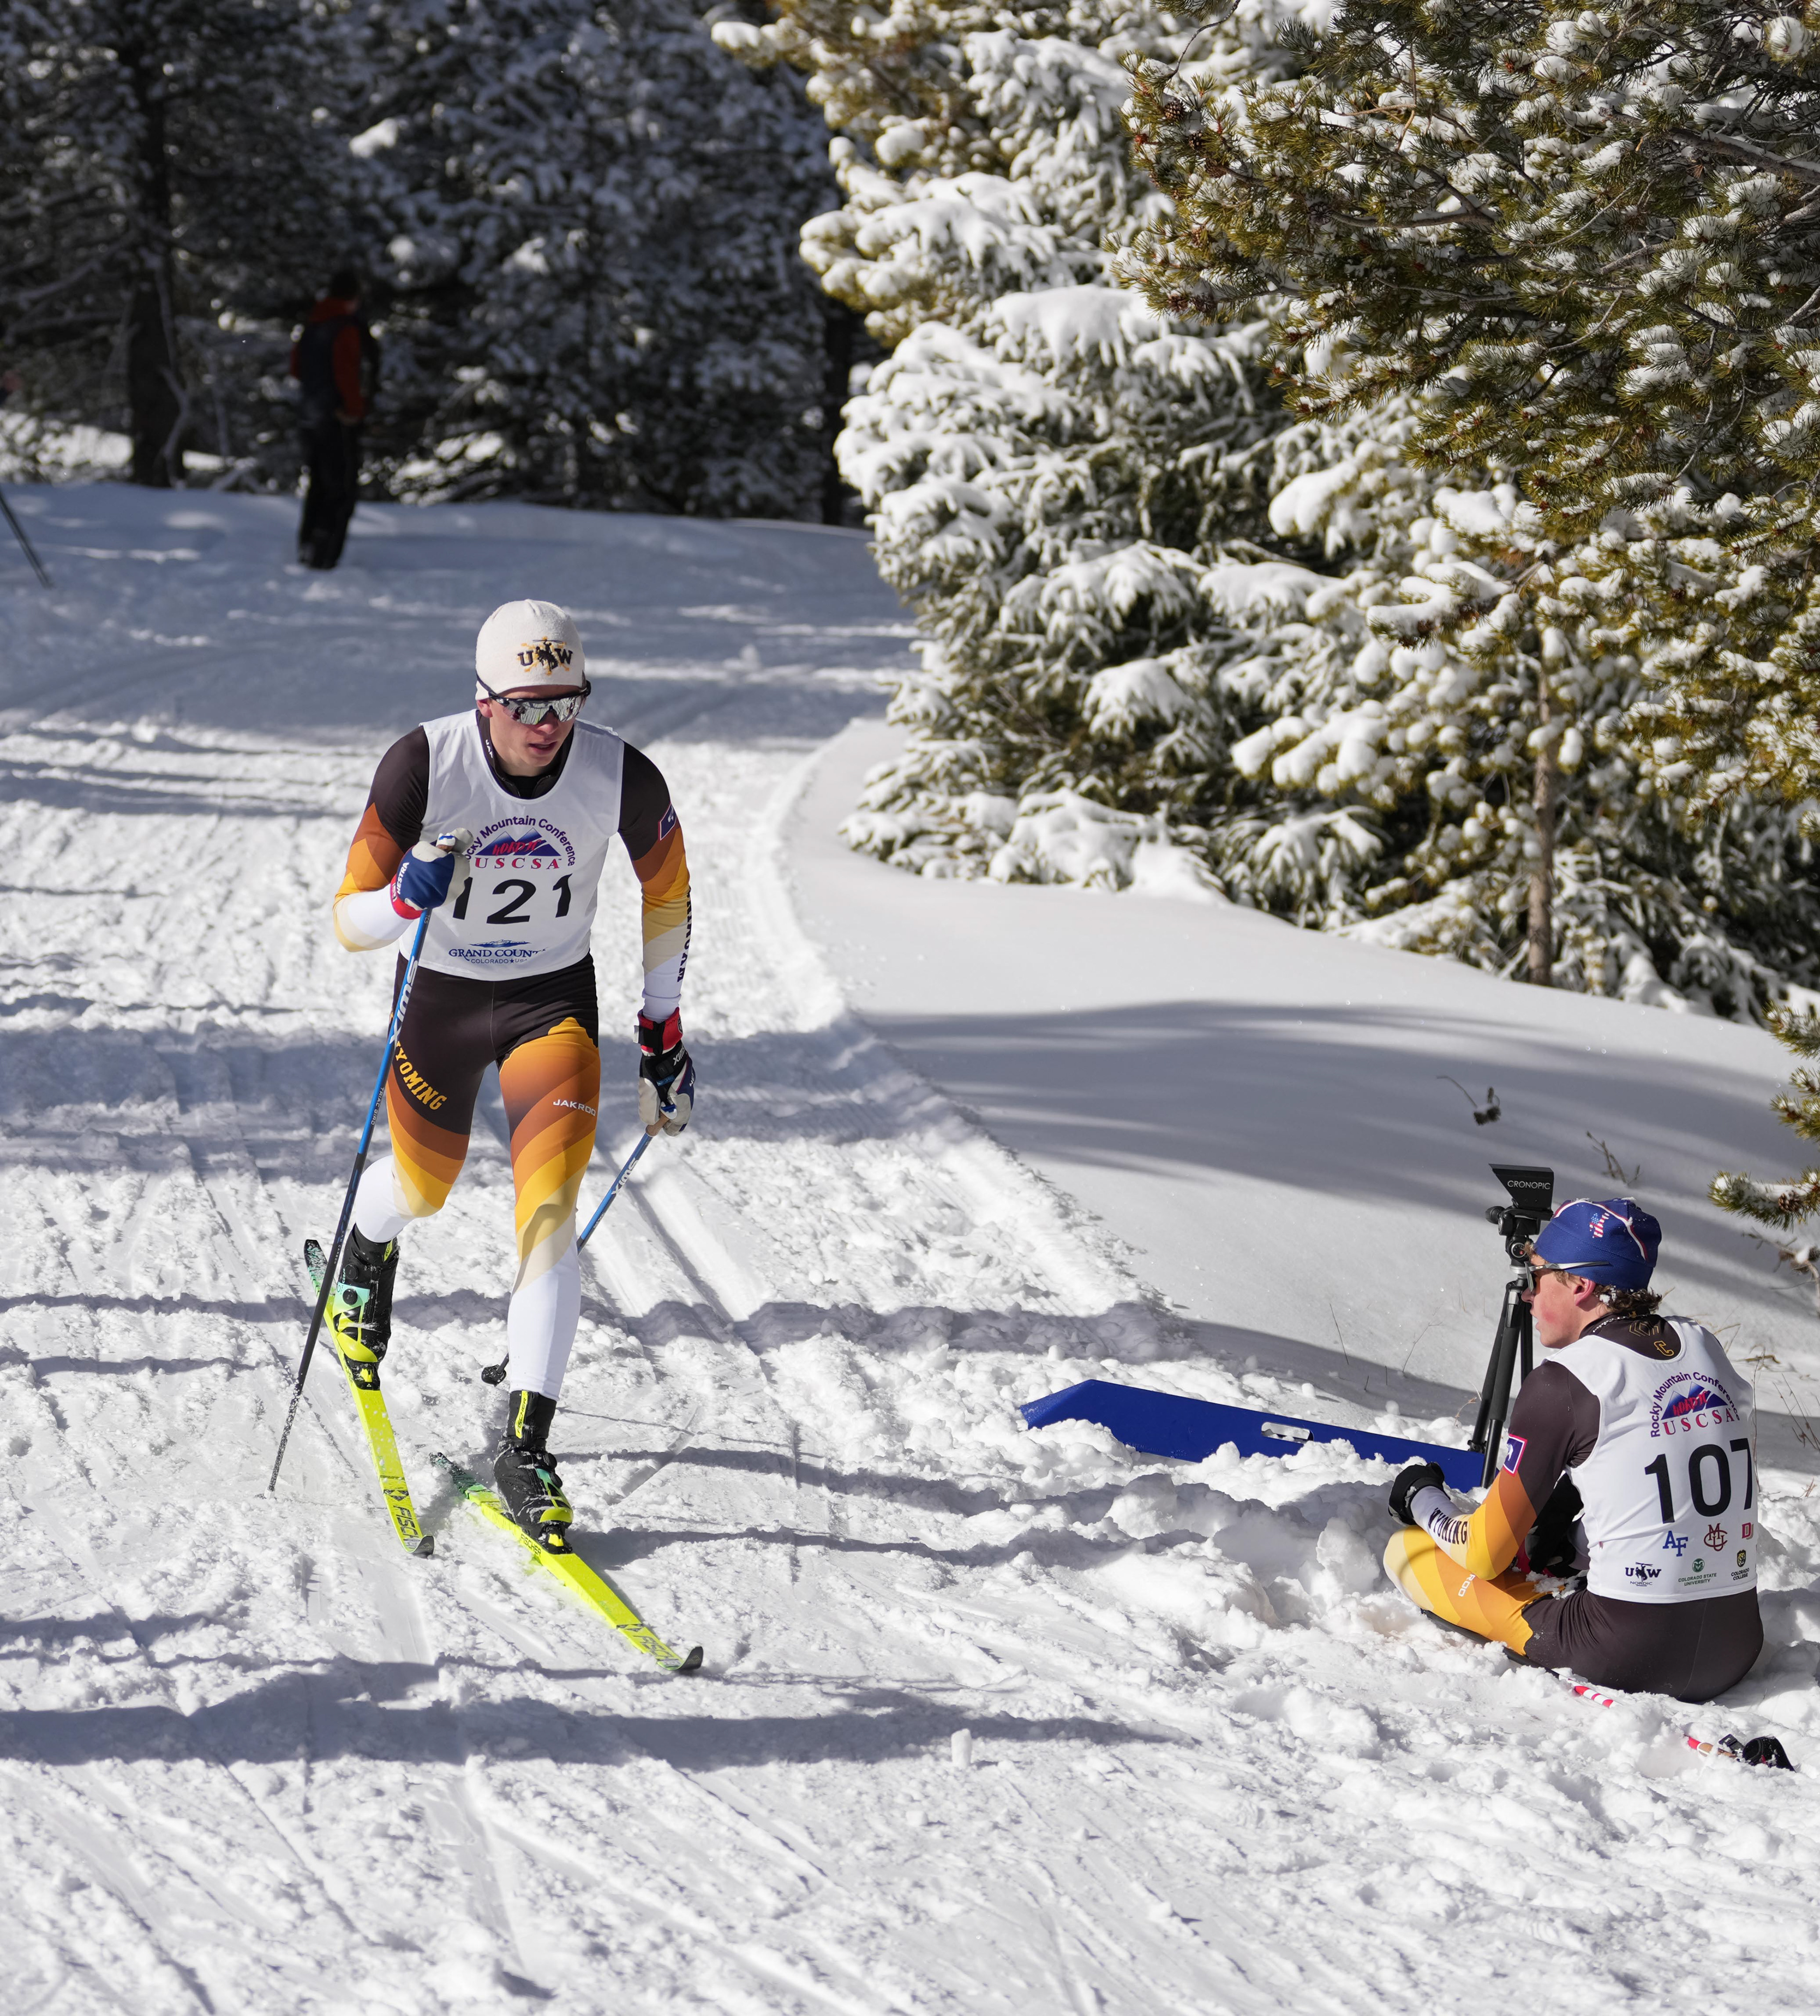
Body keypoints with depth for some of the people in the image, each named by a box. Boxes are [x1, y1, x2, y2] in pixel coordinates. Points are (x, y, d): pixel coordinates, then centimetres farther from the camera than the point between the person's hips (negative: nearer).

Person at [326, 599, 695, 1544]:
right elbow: (350, 922, -21)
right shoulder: (423, 764, -26)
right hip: (438, 990, 0)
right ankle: (366, 1251, 61)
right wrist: (406, 897, -44)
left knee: (551, 1210, -17)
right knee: (424, 1189, 22)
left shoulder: (622, 776, -22)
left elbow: (667, 892, 0)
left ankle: (524, 1446, -13)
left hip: (553, 999, 0)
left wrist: (663, 1031, 4)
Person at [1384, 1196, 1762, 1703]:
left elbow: (1486, 1554, -4)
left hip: (1626, 1660, -7)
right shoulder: (1706, 1348, 7)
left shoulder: (1560, 1385, -11)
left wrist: (1421, 1500, 16)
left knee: (1408, 1550, 8)